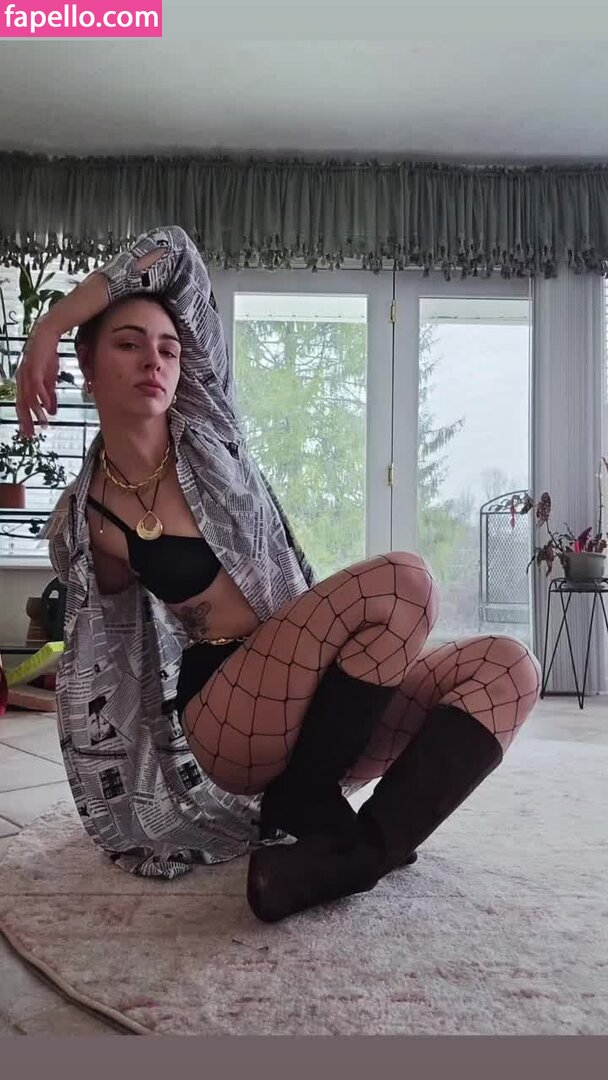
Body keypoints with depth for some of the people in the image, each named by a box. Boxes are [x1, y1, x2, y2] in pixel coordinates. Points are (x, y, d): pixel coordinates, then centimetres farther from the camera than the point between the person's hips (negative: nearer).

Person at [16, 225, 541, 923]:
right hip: (211, 726, -4)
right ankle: (301, 811, -16)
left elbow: (175, 252, 4)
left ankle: (367, 846, -29)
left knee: (505, 666, -17)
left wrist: (48, 326, 4)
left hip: (309, 697, 4)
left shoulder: (208, 431, 5)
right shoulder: (79, 524, 0)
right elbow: (92, 663, 10)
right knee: (400, 581, -27)